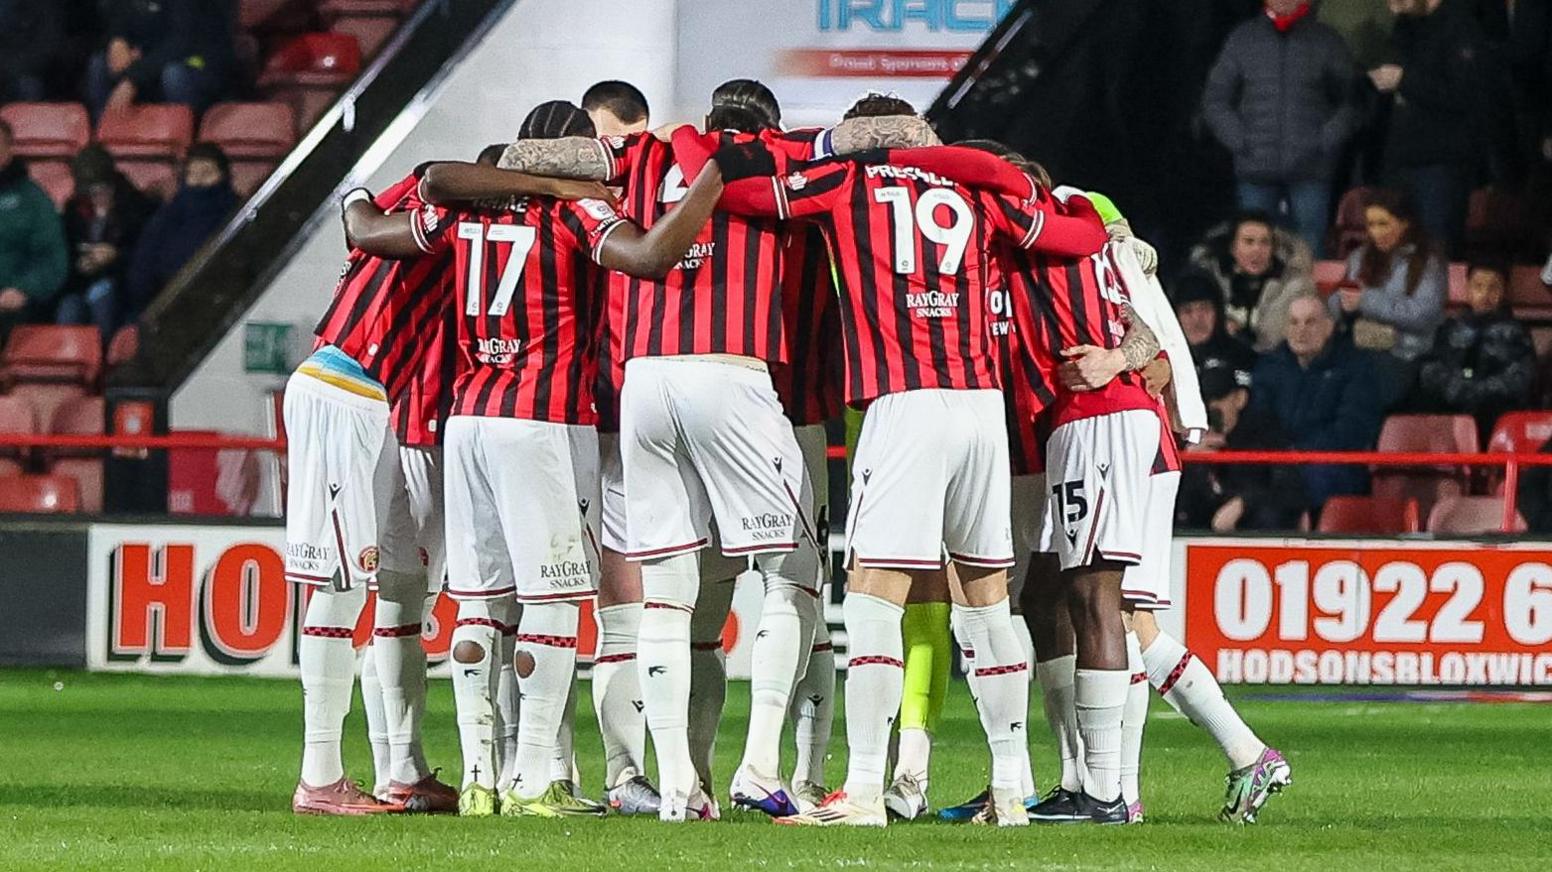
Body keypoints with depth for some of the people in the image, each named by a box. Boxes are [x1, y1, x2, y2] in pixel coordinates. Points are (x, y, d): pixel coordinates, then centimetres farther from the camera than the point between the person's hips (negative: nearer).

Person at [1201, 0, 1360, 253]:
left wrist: (1325, 142, -5)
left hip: (1310, 173, -2)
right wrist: (1239, 141, 1)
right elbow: (1215, 101, 14)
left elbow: (1350, 102, 8)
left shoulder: (1326, 41, 7)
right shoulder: (1243, 39, 11)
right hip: (1256, 172, 2)